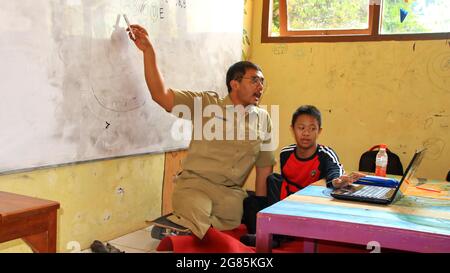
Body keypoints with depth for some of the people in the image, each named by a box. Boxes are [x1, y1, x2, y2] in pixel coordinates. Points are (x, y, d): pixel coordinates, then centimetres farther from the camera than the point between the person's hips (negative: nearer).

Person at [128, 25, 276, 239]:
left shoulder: (263, 119, 12)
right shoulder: (207, 103, 1)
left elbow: (264, 166, 17)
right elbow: (161, 95, -7)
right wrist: (148, 51, -13)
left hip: (231, 194, 6)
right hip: (195, 184, -5)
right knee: (197, 219, -33)